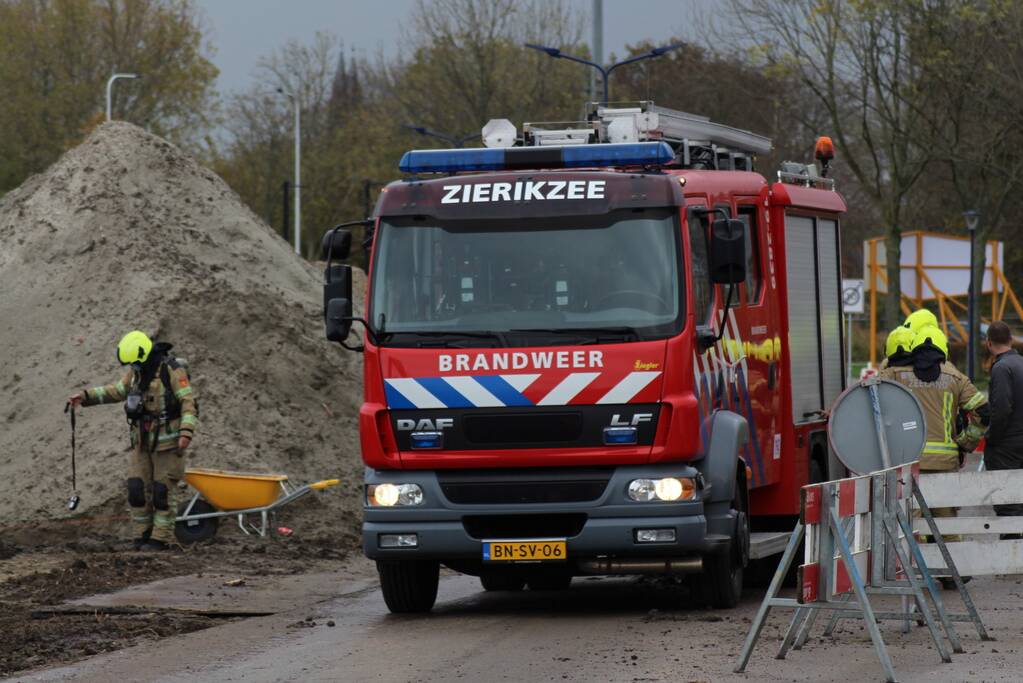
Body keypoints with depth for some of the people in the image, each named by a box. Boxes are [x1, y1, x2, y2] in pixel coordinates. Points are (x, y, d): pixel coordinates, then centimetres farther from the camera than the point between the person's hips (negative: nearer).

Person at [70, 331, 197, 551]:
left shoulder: (172, 370, -17)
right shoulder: (137, 370, 4)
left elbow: (188, 403, -20)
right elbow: (117, 391, 12)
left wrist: (186, 433, -32)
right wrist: (86, 396, 2)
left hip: (168, 440, -7)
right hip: (143, 440, 7)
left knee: (163, 490, -3)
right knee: (137, 488, 2)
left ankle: (161, 538, 4)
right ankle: (144, 535, 12)